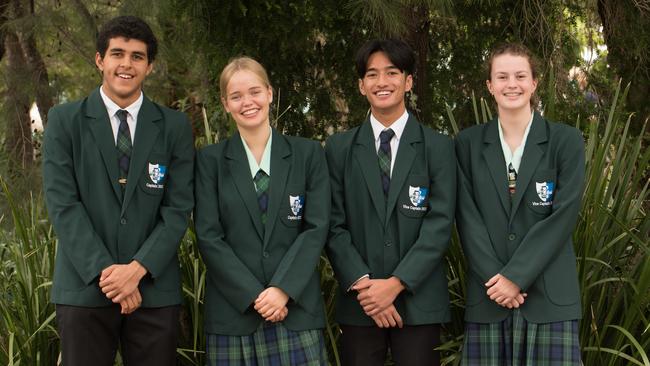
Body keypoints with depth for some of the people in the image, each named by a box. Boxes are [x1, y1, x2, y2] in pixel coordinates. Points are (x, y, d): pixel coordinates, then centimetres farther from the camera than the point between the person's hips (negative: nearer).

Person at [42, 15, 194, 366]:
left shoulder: (175, 127, 7)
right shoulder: (65, 120, 4)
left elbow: (178, 209, 1)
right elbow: (62, 204, -4)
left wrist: (138, 269, -12)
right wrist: (105, 271, -13)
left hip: (155, 289, 1)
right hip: (84, 288, -1)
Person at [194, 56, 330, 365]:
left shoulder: (308, 153, 8)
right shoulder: (210, 160, 7)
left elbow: (317, 227, 1)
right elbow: (208, 236, 0)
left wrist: (283, 289, -11)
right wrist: (254, 295, -9)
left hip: (296, 309, 0)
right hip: (232, 312, 0)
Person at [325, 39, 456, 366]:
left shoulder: (438, 147, 3)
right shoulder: (339, 148, 7)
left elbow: (439, 224, -5)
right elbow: (335, 225, 2)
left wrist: (396, 284, -13)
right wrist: (362, 284, -11)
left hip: (418, 300, -1)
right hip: (358, 302, 1)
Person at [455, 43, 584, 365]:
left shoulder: (566, 141, 3)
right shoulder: (468, 144, 8)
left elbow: (563, 217, -5)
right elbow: (468, 218, 2)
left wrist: (517, 277, -11)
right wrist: (495, 279, -10)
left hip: (550, 295, -1)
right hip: (488, 294, 1)